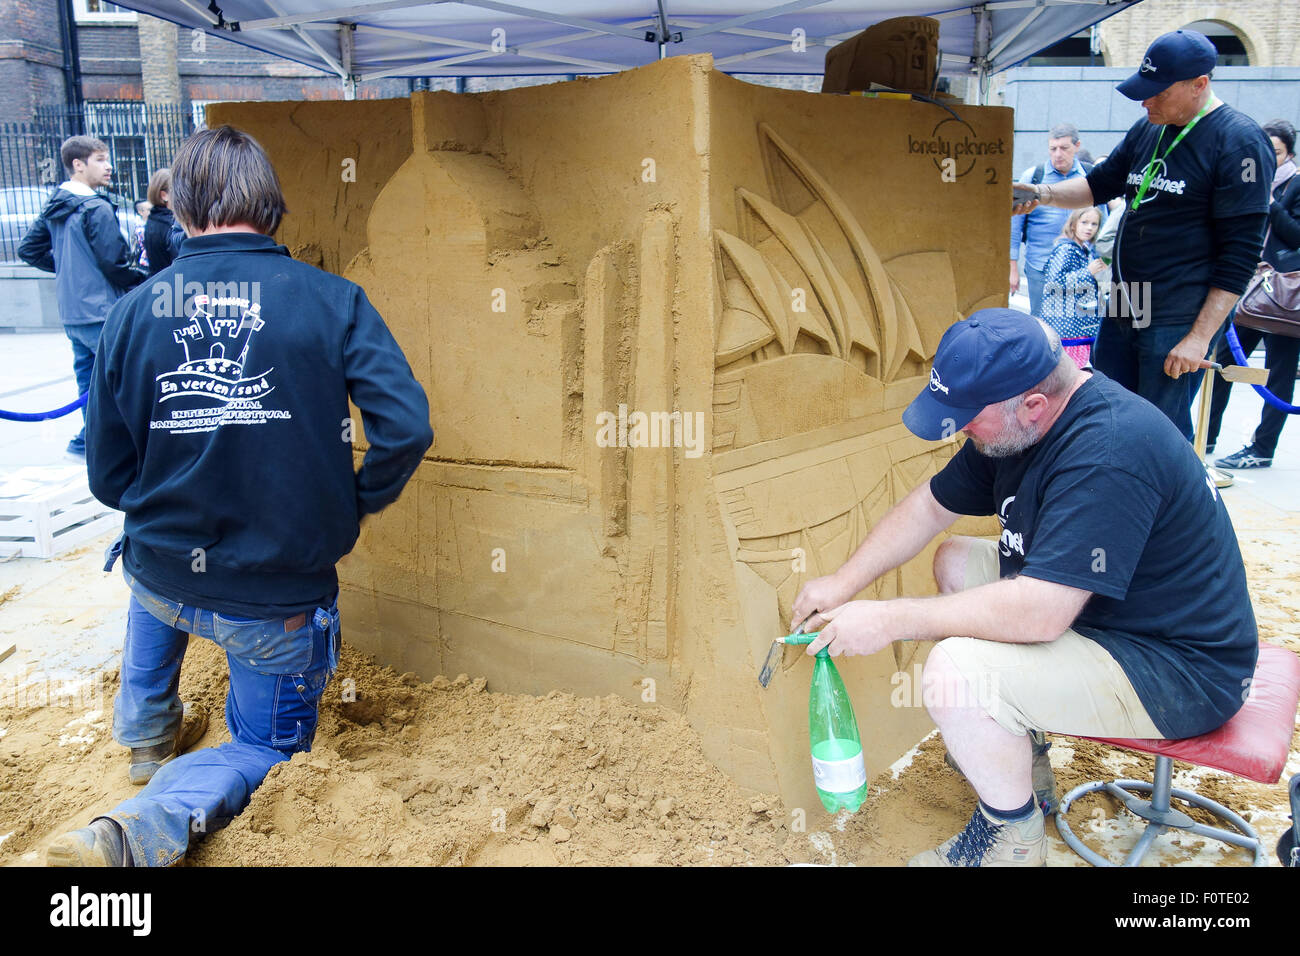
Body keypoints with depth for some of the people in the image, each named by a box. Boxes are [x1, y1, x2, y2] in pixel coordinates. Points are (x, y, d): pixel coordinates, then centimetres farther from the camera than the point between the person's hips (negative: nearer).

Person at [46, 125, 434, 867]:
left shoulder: (133, 312, -6)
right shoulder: (331, 300, -14)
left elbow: (109, 478, 1)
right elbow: (407, 427, -22)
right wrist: (359, 503, -2)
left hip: (163, 579, 4)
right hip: (281, 597, -3)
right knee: (265, 746, 23)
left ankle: (147, 734, 51)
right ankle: (146, 828, -7)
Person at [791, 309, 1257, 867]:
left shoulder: (1109, 453, -31)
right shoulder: (1011, 423, -2)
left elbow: (1039, 612, -35)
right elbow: (932, 505, 10)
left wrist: (890, 620, -27)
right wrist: (846, 583, 5)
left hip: (1182, 671, -10)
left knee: (955, 672, -26)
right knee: (957, 561, 13)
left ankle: (1013, 833, 2)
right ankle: (1017, 741, 25)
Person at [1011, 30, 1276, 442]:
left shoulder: (1239, 142, -11)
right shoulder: (1147, 130, 11)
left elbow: (1240, 254, -14)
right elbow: (1100, 184, 23)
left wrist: (1200, 337, -17)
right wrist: (1045, 194, 2)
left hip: (1177, 323, -7)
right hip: (1122, 312, 8)